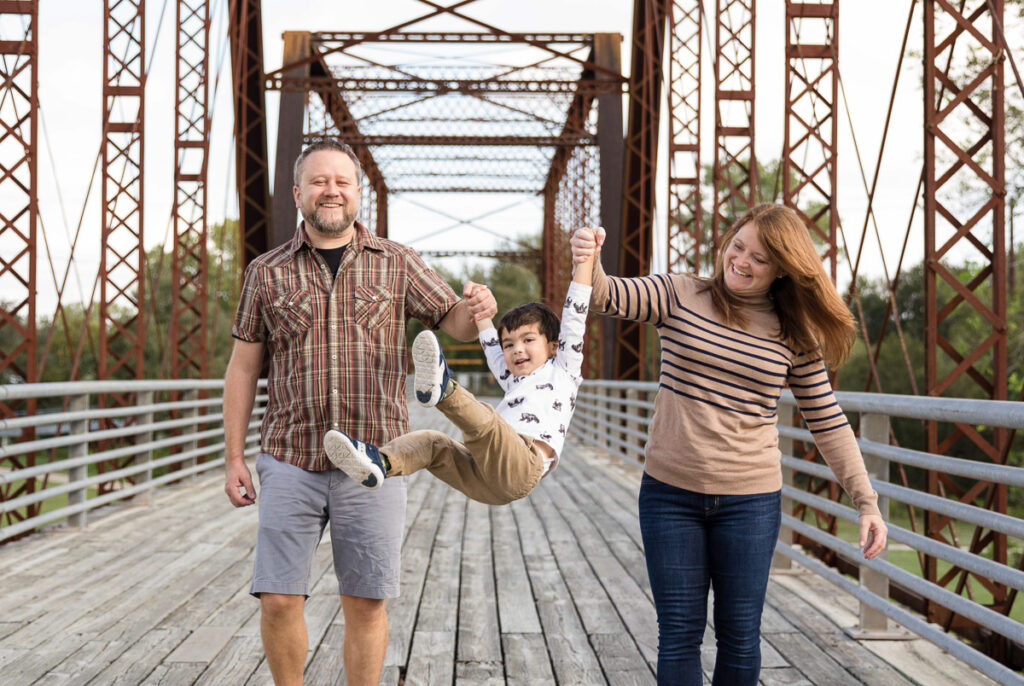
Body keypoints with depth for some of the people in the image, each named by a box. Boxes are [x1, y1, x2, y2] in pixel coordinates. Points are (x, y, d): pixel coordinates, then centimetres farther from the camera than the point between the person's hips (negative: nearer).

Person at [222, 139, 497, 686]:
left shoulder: (395, 264, 6)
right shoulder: (267, 272, 5)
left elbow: (454, 321, 5)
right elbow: (243, 367, 7)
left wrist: (476, 311, -21)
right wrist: (233, 457, 3)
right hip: (290, 462, 0)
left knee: (366, 602, 5)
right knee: (278, 600, -3)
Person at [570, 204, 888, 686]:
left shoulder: (795, 337, 1)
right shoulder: (679, 296, -1)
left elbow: (828, 423, 5)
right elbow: (608, 296, -13)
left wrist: (866, 502, 1)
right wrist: (588, 262, -37)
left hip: (750, 502, 1)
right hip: (669, 493, 0)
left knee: (740, 635, 8)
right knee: (679, 633, 6)